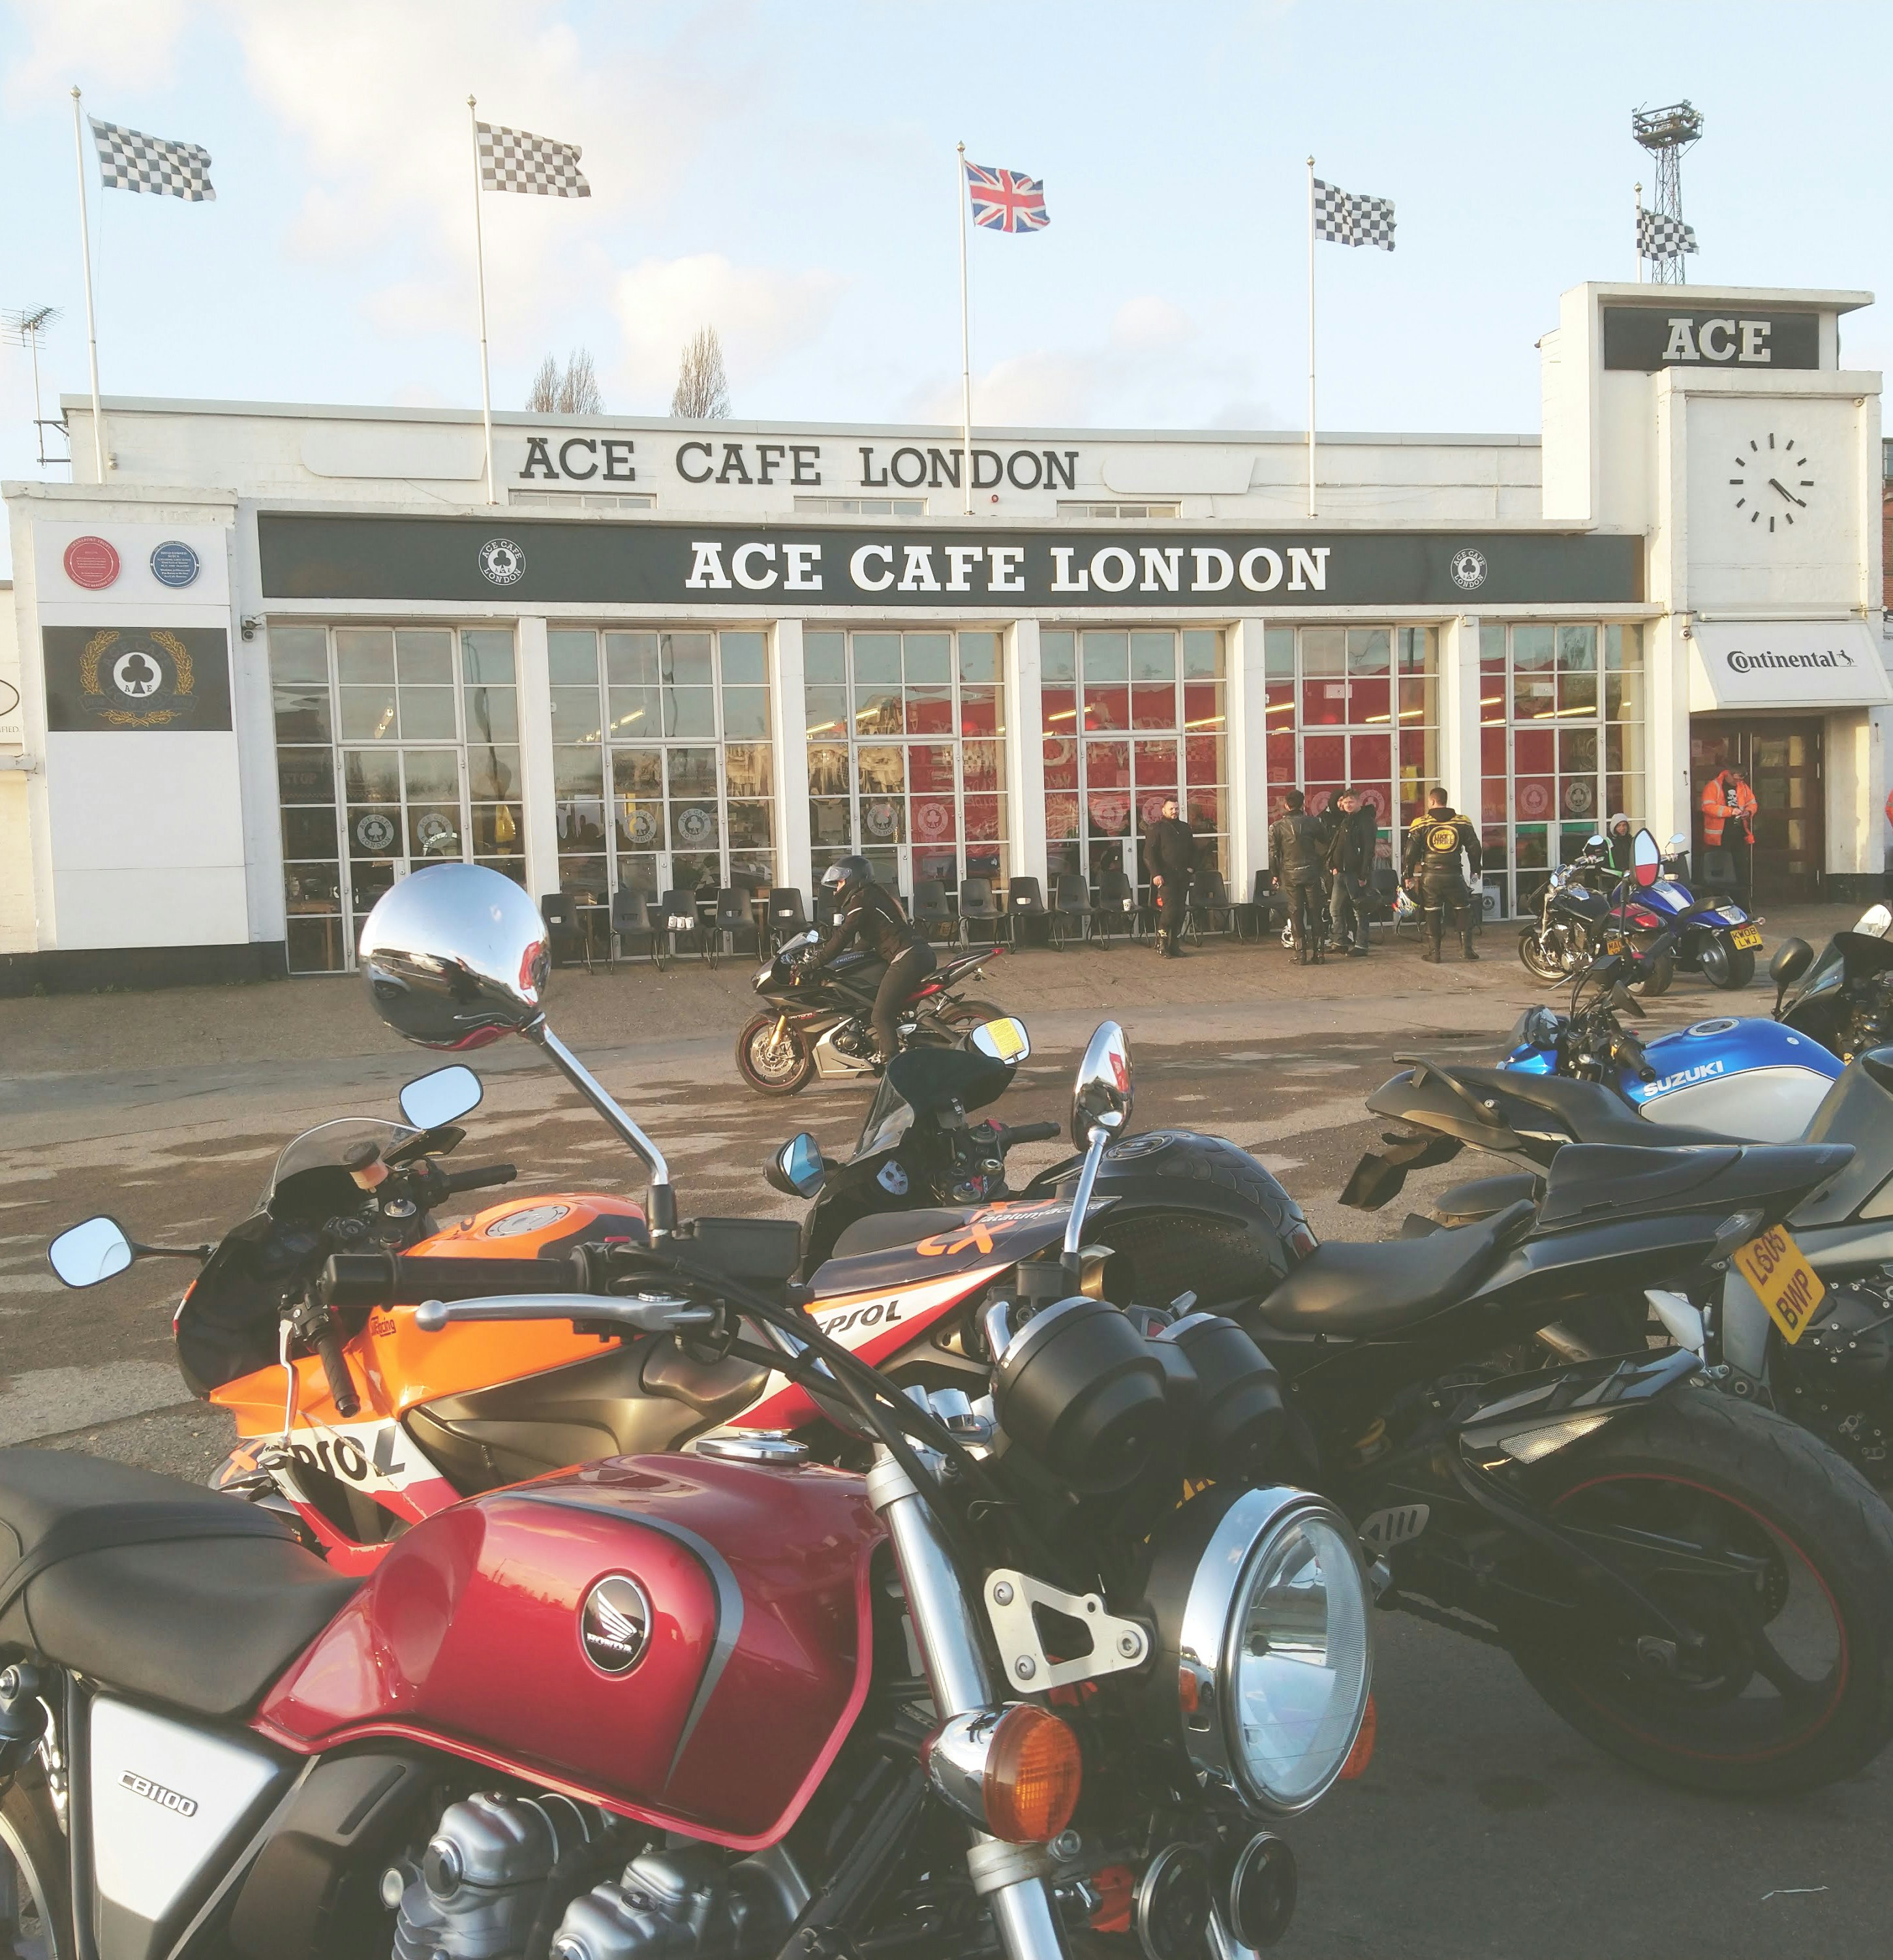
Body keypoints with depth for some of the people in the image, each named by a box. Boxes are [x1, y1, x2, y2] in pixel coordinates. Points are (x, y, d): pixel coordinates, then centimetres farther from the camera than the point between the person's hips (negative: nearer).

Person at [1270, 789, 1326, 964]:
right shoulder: (1311, 822, -2)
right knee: (1315, 911, 7)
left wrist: (1276, 874, 9)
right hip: (1311, 873, 0)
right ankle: (1317, 951, 6)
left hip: (1291, 875, 0)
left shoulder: (1278, 826, -4)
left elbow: (1273, 853, -2)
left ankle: (1301, 953, 1)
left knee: (1296, 912, 4)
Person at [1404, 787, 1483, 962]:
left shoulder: (1421, 823, -1)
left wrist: (1409, 875, 7)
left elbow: (1411, 851, -2)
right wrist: (1475, 870, 20)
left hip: (1430, 876, -1)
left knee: (1432, 913, 8)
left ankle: (1434, 951, 8)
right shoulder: (1462, 823, 4)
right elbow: (1474, 848, 7)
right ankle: (1468, 948, 8)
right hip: (1454, 875, 1)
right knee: (1464, 910, 13)